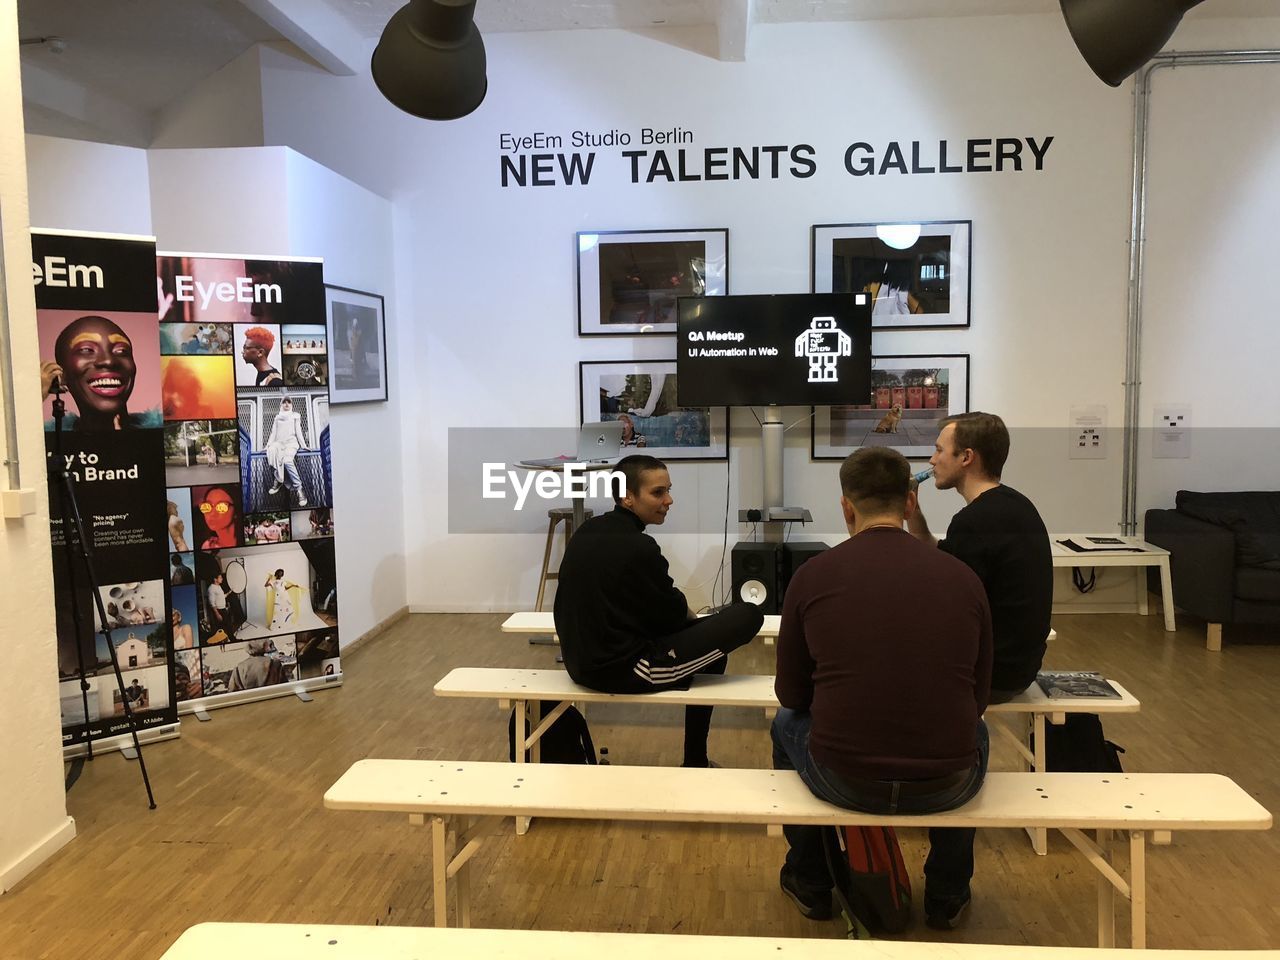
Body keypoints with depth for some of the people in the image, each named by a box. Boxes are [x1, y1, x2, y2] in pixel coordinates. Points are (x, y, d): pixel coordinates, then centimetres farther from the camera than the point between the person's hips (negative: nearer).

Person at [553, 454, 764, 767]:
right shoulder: (637, 548, -20)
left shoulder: (585, 533, 5)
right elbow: (672, 614, -7)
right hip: (624, 670, -9)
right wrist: (685, 609, 14)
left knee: (697, 627, 25)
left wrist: (677, 607, 16)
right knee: (748, 616, -6)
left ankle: (696, 758, 30)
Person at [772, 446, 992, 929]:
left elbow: (791, 693, 8)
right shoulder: (963, 577, 0)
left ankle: (811, 885, 43)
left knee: (786, 723, 32)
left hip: (841, 779, -1)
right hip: (947, 787, 2)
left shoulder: (813, 575, -4)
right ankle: (946, 896, 43)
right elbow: (978, 697, 12)